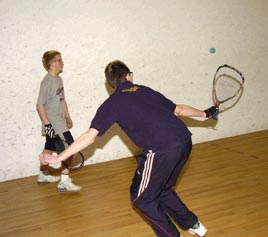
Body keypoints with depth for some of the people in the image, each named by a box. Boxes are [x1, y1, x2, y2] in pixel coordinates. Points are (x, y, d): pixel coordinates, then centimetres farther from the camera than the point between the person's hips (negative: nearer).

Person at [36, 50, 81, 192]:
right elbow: (40, 105, -20)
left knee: (49, 149, 22)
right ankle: (64, 182, -9)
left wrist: (67, 116, 23)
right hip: (53, 124, -9)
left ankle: (43, 175, 39)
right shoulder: (47, 82, -18)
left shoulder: (59, 79, 10)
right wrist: (47, 124, -23)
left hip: (59, 123, 9)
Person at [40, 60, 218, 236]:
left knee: (141, 198, 14)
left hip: (162, 150, -7)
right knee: (162, 190, 29)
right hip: (185, 142, 7)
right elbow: (179, 110, 29)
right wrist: (205, 114, 47)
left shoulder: (112, 104, 7)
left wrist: (58, 158, 5)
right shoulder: (146, 91, 21)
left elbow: (90, 137, 0)